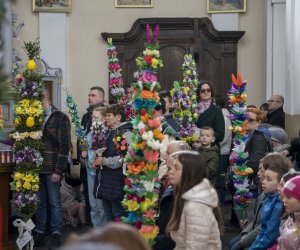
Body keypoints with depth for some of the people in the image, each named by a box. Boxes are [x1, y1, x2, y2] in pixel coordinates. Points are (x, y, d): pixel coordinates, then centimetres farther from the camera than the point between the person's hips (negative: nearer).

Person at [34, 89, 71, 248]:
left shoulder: (60, 118, -3)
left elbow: (64, 146, -8)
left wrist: (58, 170, -14)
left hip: (52, 169, -4)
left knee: (54, 202, 3)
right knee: (40, 202, 8)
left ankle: (56, 234, 10)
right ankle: (39, 233, 14)